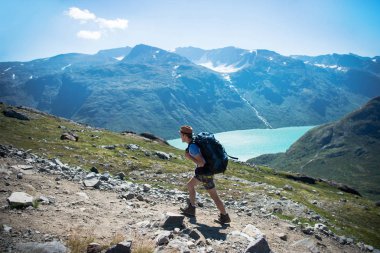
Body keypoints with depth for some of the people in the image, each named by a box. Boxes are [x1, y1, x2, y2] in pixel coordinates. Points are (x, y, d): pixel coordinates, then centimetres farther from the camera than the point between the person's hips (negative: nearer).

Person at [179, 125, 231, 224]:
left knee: (214, 196, 3)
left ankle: (225, 217, 16)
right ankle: (191, 209, 32)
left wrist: (189, 157, -19)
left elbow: (201, 163, -28)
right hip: (202, 171, 10)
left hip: (205, 173, -10)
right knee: (190, 185, 22)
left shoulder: (192, 147, -25)